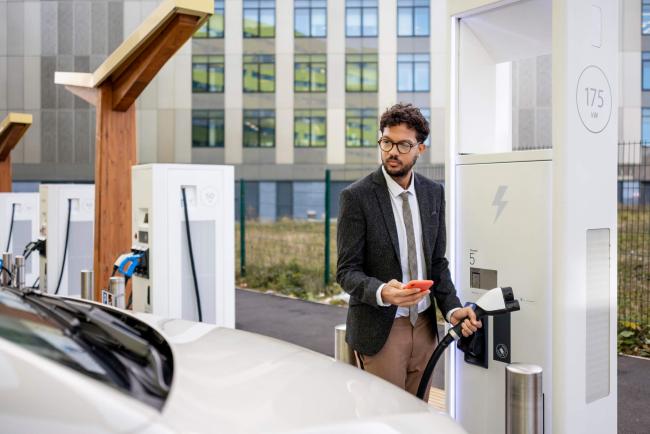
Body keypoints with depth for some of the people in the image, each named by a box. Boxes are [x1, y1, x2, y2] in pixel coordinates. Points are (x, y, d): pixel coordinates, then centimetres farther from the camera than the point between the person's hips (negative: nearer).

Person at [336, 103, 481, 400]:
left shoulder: (433, 193, 6)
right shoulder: (356, 197, -10)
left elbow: (437, 262, 10)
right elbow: (347, 271, -11)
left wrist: (452, 309, -4)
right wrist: (381, 292, -30)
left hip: (424, 325, 5)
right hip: (380, 330, -5)